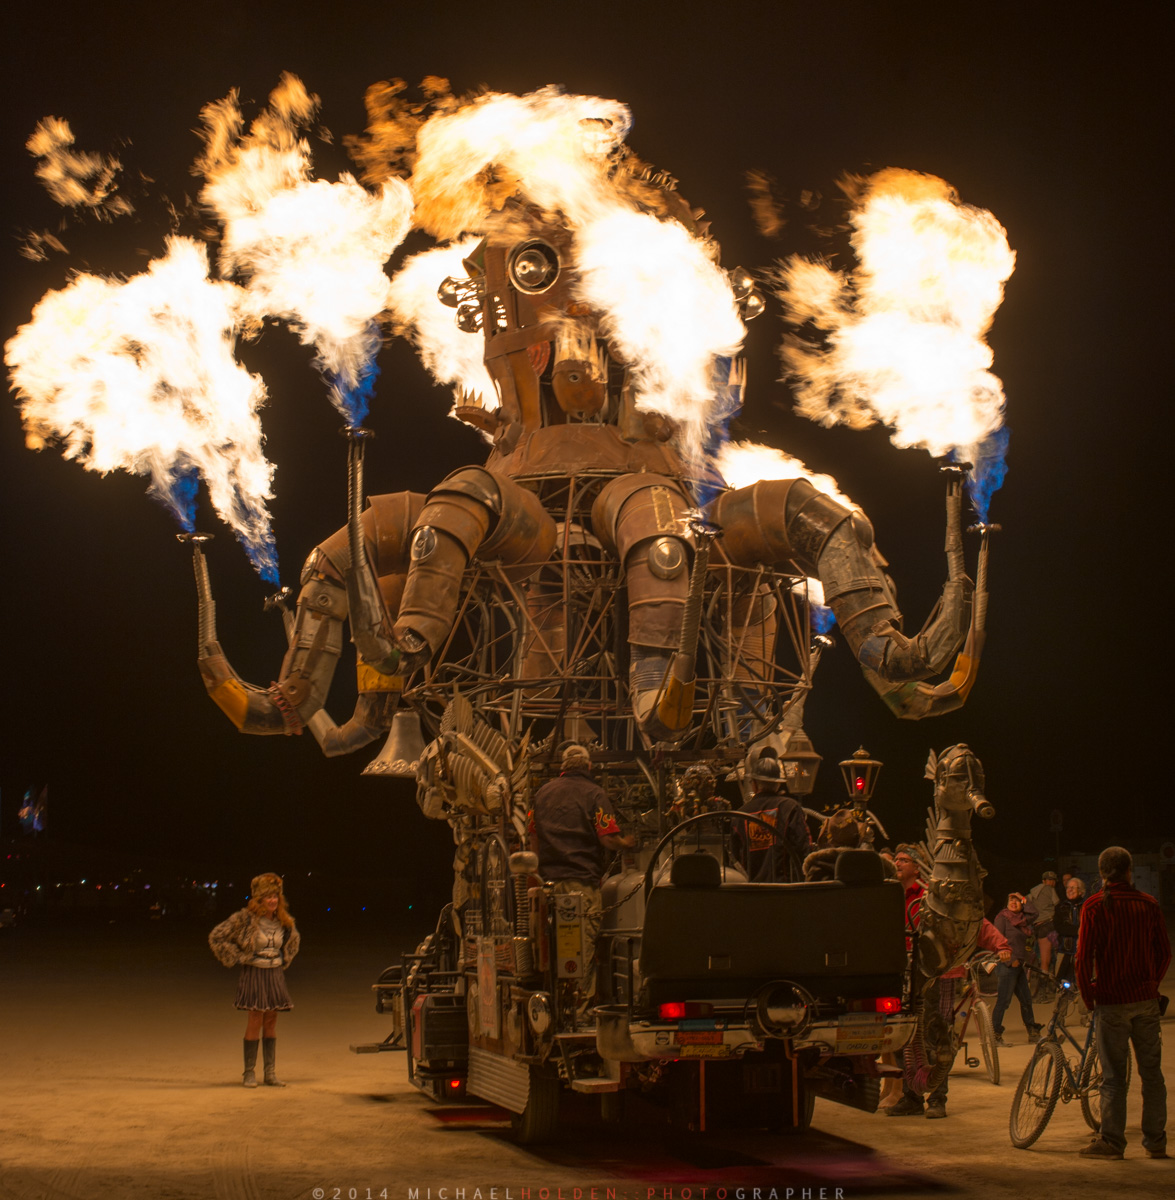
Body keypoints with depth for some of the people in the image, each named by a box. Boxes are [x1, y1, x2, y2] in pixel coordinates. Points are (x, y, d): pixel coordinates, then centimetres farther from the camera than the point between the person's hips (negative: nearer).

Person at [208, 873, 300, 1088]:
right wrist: (237, 959, -8)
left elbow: (294, 941, 27)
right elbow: (216, 937, -8)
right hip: (254, 973, -5)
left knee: (271, 1021, 5)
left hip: (275, 974, 5)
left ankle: (271, 1072, 8)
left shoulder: (284, 921, 5)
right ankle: (249, 1072, 0)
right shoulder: (245, 918, -11)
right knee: (255, 1020, -8)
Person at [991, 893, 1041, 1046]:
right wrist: (1011, 960, -15)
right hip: (1007, 965, -7)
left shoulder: (1022, 920, 16)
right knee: (1003, 1000, -7)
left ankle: (1033, 1033, 20)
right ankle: (995, 1035, -3)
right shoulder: (1002, 917, -5)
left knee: (1026, 999, 11)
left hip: (1019, 965, 7)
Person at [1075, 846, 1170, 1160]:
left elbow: (1084, 957, -10)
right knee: (1151, 1071, 9)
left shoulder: (1094, 906, -7)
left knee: (1113, 1075, 1)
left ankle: (1111, 1141, 2)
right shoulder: (1148, 904, 3)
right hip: (1147, 1000, 3)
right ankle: (1155, 1142, 13)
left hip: (1112, 1000, -3)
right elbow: (1165, 951, 6)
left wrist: (1088, 997, 1)